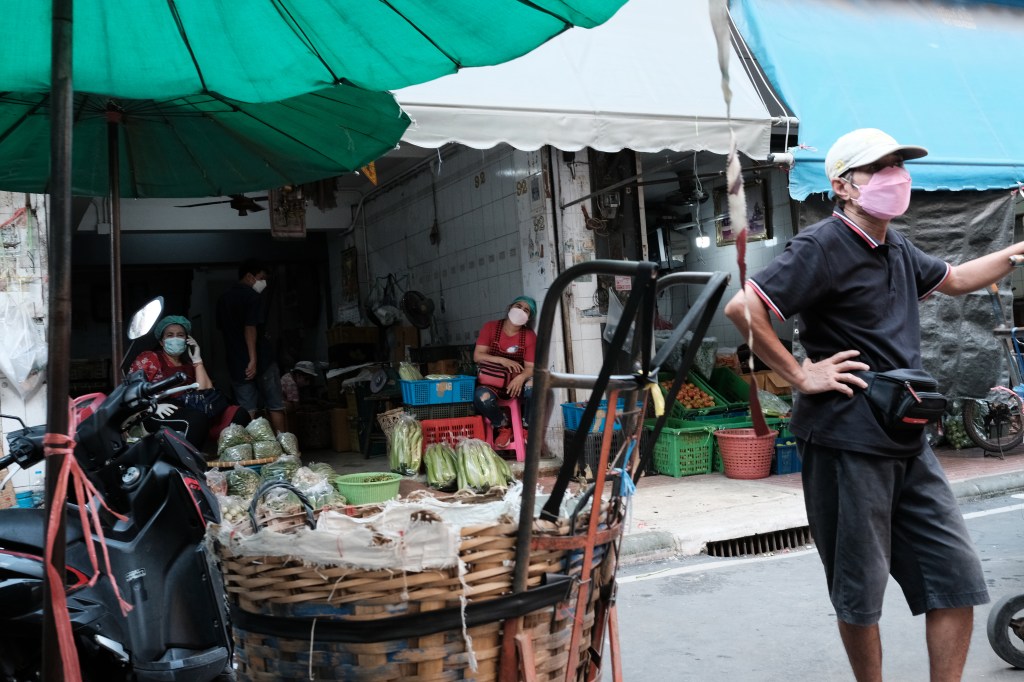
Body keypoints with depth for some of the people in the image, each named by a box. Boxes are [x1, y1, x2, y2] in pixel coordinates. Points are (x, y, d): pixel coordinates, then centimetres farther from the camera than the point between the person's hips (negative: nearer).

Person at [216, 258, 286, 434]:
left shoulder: (223, 299, 14)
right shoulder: (252, 296, -9)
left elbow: (221, 329, 20)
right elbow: (250, 327, -19)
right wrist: (253, 359, -23)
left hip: (236, 362, 6)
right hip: (262, 360, -6)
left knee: (247, 411, 5)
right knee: (275, 406, 5)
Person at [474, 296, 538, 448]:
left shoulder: (529, 336, -3)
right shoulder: (490, 327, -4)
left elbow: (530, 367, -8)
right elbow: (477, 356, -8)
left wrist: (521, 377, -32)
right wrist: (502, 360, -22)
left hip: (516, 382, 1)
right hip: (491, 383, -1)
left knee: (533, 387, -34)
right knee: (481, 397, -36)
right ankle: (504, 427, -4)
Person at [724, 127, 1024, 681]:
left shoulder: (895, 248, 14)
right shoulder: (823, 246, -13)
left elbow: (953, 280, 34)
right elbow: (742, 308, -23)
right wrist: (800, 375, -18)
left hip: (908, 444, 8)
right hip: (846, 444, -8)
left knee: (957, 578, 8)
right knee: (860, 592, 7)